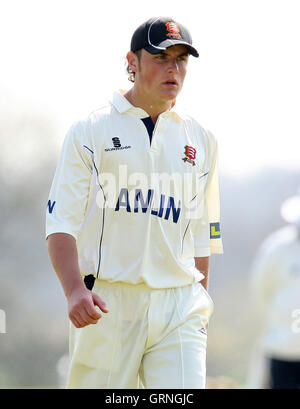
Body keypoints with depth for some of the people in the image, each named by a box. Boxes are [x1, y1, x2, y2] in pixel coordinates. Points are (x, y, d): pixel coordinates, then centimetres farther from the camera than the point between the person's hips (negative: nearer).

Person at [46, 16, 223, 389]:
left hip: (179, 305, 3)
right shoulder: (90, 132, 2)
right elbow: (61, 222, -5)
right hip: (106, 304, -3)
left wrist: (200, 306, 16)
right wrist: (74, 290, -21)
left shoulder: (201, 140, 15)